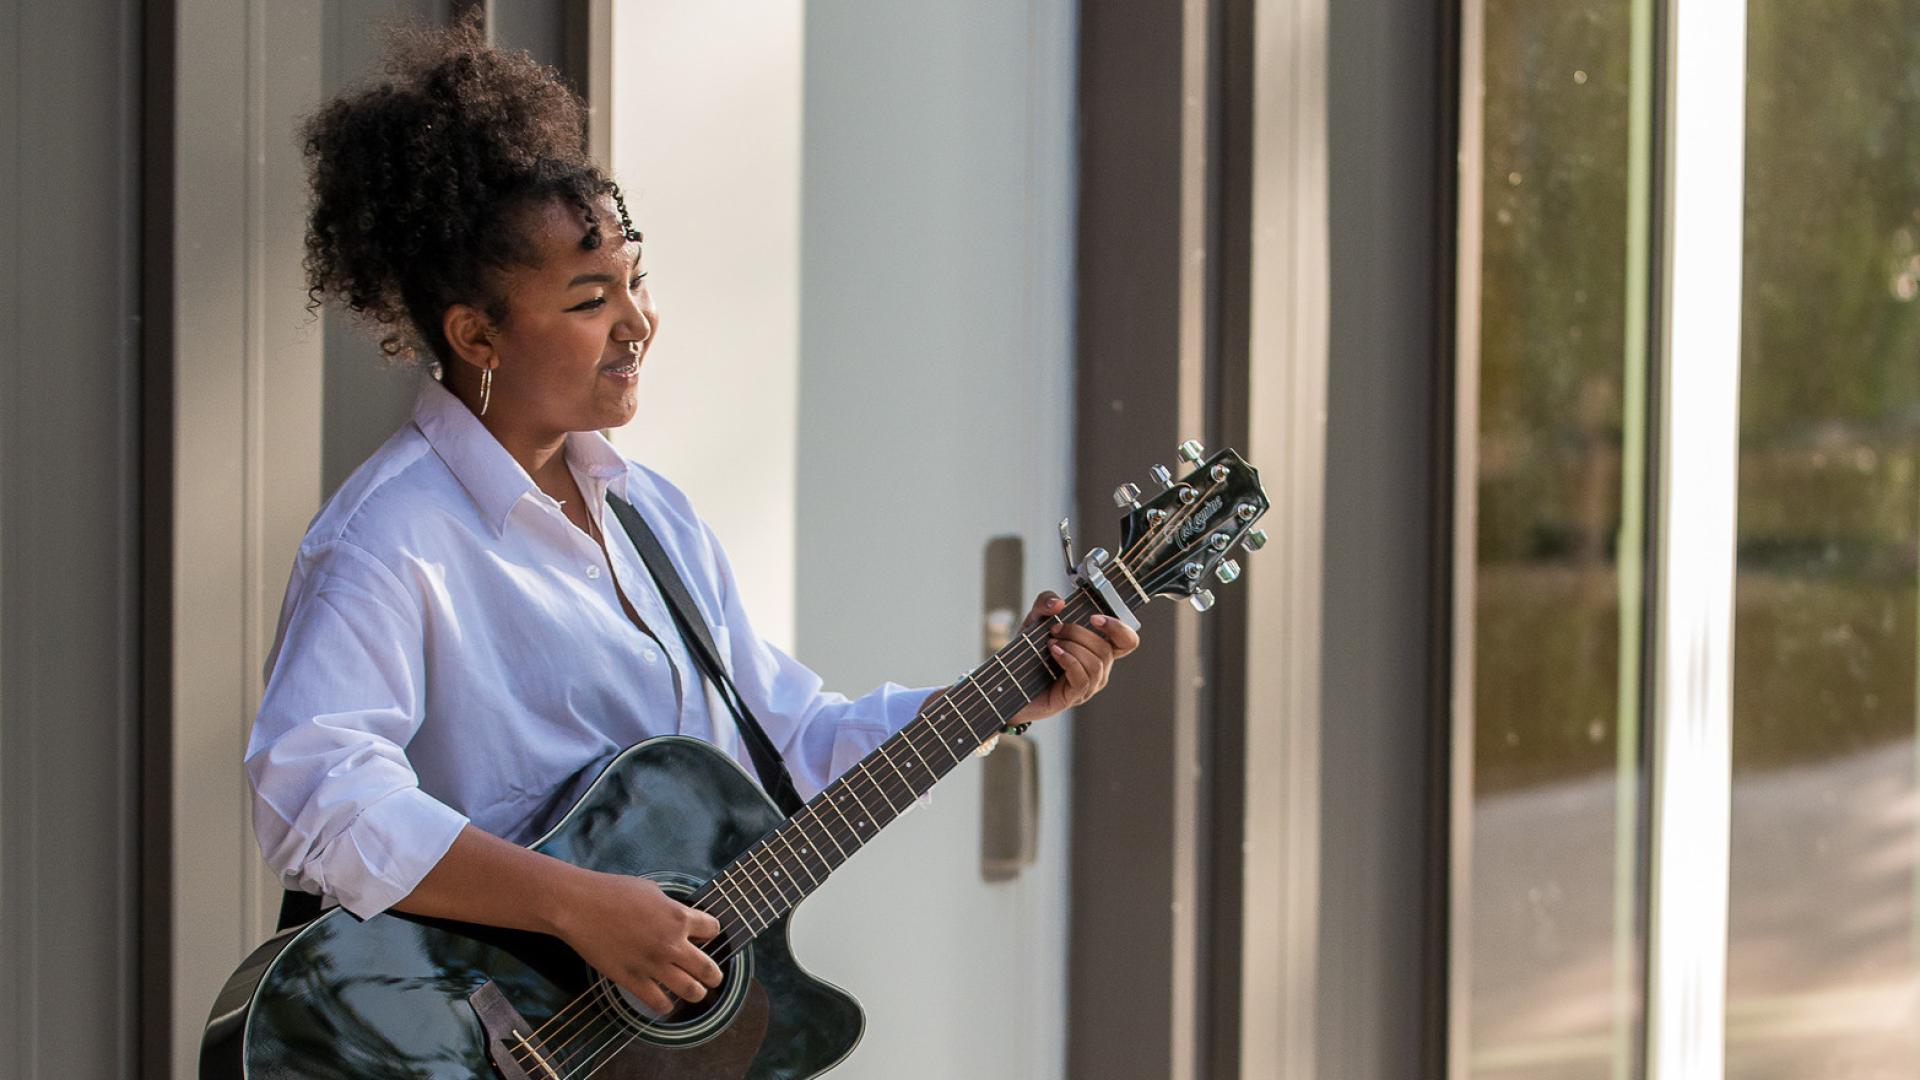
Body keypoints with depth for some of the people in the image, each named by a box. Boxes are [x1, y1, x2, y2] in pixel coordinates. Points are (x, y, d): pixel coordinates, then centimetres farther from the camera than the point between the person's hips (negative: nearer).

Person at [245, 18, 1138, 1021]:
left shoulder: (651, 511, 14)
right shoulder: (389, 541, -12)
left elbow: (793, 746, 19)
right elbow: (311, 798, -26)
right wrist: (582, 906, -29)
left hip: (700, 1004, 6)